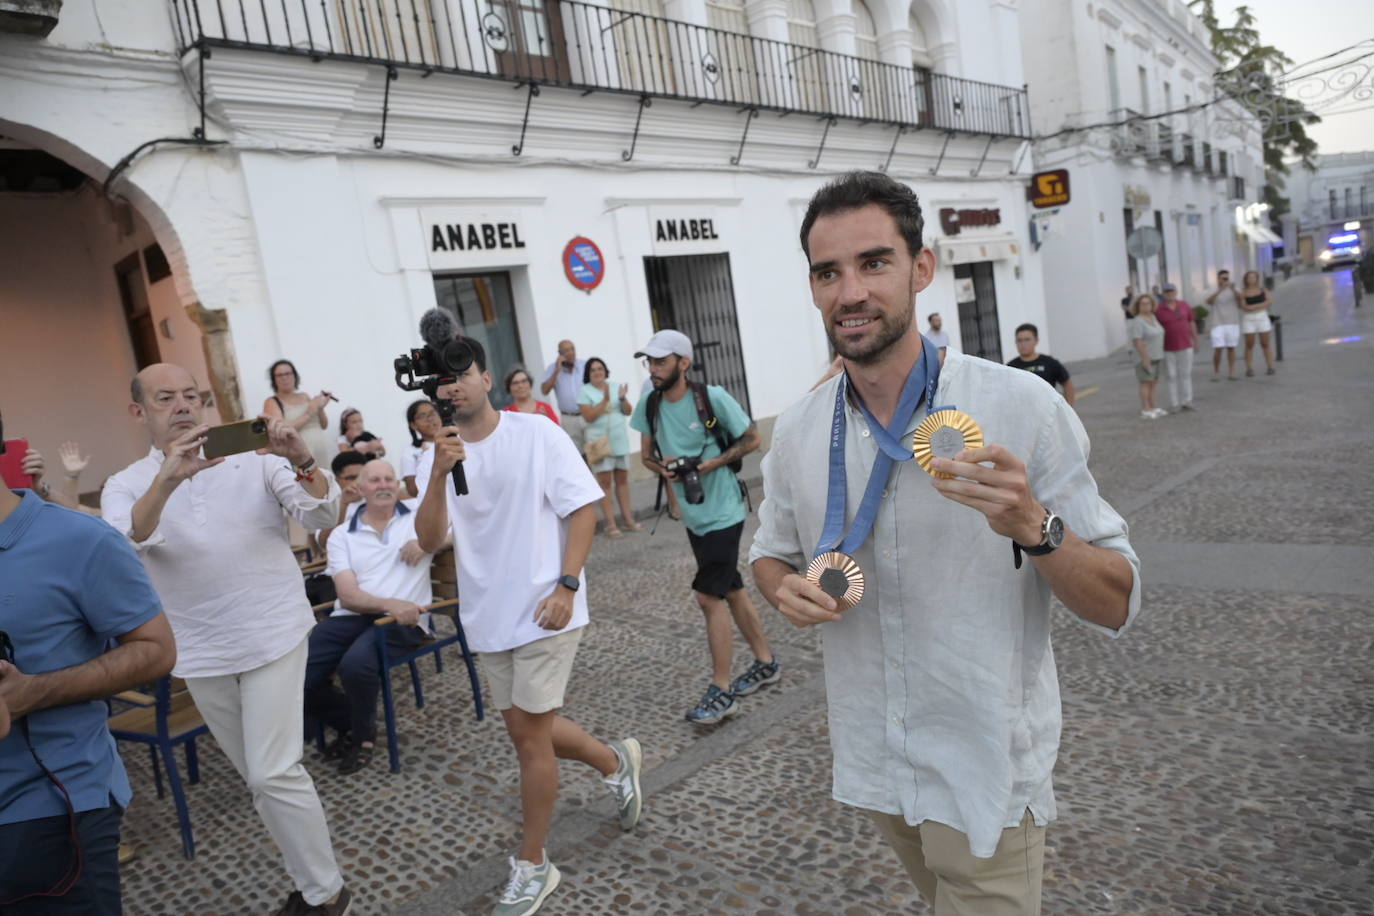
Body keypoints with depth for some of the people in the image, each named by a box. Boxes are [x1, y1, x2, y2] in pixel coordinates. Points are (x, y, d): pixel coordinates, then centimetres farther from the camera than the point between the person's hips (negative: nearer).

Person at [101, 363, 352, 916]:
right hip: (201, 654, 3)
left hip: (273, 636, -3)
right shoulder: (126, 486, 2)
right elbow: (121, 547, -20)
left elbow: (320, 517, -12)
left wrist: (302, 464, -32)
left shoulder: (253, 458, -2)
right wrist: (167, 480, -37)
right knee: (260, 775, 14)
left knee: (273, 773, -8)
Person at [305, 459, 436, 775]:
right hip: (351, 616, 3)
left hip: (402, 619, -3)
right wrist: (390, 604, -23)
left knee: (355, 664, -31)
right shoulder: (342, 535, 9)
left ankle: (363, 732, 2)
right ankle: (349, 722, 15)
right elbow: (348, 596, -3)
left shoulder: (419, 515, 8)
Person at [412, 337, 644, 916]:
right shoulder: (437, 455, 2)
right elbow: (429, 541, -9)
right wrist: (439, 473, -24)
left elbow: (583, 507, -10)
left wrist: (566, 585, -18)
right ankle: (616, 762, 43)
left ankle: (532, 867, 21)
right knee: (527, 729, 16)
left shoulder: (536, 433, -10)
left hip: (544, 611, -5)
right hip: (488, 617, 5)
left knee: (529, 737, 1)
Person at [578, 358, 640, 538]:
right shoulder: (585, 391, -3)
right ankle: (610, 524, -4)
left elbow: (628, 411, 6)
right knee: (605, 481, -6)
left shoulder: (615, 387, 9)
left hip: (620, 440, 4)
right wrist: (605, 400, -19)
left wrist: (622, 398, -13)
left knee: (622, 478, 9)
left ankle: (628, 518, 16)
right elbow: (589, 416, -13)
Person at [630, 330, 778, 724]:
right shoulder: (649, 405, -1)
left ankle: (721, 690, 4)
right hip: (692, 514, 6)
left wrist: (711, 463, -19)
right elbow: (646, 454, 11)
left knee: (709, 595, -8)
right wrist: (664, 468, -12)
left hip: (722, 511, -6)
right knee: (731, 589, 16)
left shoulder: (713, 397, -15)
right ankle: (765, 662, 33)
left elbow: (751, 438, -7)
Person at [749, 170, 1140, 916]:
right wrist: (786, 589, -12)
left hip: (986, 770, -4)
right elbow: (770, 553, 11)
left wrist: (1033, 526, -32)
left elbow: (1115, 605, -13)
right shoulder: (795, 432, -4)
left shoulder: (1021, 408, -16)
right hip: (871, 764, 5)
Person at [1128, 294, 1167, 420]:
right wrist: (1145, 359, -22)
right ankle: (1145, 411, -1)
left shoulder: (1152, 317, 9)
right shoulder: (1137, 322, -16)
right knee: (1146, 383, -5)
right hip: (1145, 357, -8)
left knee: (1153, 383, 12)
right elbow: (1137, 342, -21)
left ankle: (1152, 408, 19)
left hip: (1156, 356, 8)